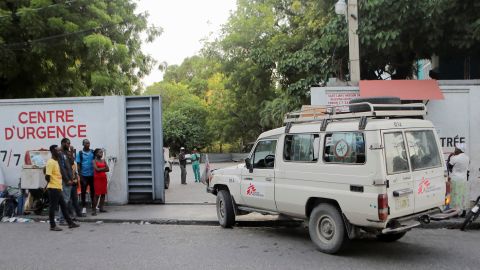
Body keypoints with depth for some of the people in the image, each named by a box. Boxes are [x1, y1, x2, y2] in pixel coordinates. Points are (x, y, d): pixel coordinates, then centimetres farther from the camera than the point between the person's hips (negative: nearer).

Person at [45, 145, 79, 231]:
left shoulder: (56, 161, 15)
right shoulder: (51, 162, -15)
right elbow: (47, 176, -21)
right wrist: (52, 183, -6)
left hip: (58, 188, 10)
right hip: (53, 188, -10)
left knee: (63, 206, 12)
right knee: (53, 207, -1)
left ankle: (70, 223, 18)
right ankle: (52, 226, 7)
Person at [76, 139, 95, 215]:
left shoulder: (93, 152, 5)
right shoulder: (80, 153, 1)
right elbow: (78, 165, 1)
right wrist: (80, 175, -5)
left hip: (92, 175, 2)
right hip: (84, 175, -1)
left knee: (93, 191, 8)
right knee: (83, 191, 2)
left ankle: (93, 206, 19)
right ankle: (84, 207, 10)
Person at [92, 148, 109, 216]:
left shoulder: (103, 161, 13)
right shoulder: (94, 161, -2)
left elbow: (108, 169, 5)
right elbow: (97, 169, -14)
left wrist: (100, 169, -7)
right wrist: (104, 168, -2)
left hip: (103, 178, 6)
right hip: (97, 178, -6)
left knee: (103, 193, 5)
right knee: (97, 194, -10)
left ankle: (101, 208, 11)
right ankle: (94, 210, -8)